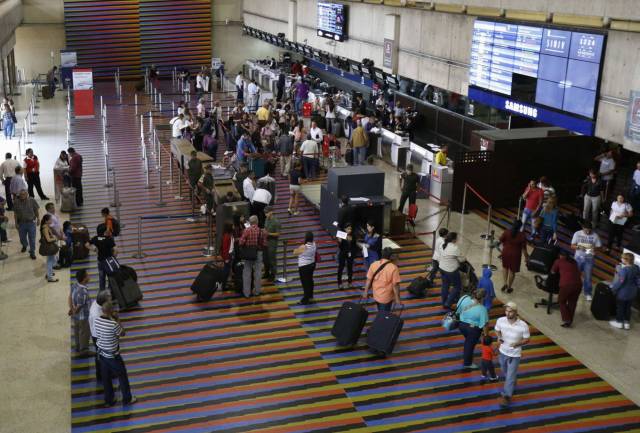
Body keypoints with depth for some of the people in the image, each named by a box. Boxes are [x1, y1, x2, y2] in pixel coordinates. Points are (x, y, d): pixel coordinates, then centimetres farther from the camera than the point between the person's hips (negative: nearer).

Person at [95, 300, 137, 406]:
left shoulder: (97, 321, -10)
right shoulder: (113, 325, -31)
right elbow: (122, 334, -13)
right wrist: (117, 319, -9)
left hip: (101, 353, 6)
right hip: (112, 356, -6)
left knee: (106, 378, 19)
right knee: (122, 376, 14)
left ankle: (109, 400, 32)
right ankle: (127, 399, 29)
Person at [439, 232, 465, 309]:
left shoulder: (443, 245, 1)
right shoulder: (455, 248, -22)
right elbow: (461, 259, -12)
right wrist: (465, 259, 11)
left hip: (442, 268, 8)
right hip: (451, 271, -8)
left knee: (445, 286, 20)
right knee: (457, 287, 8)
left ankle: (444, 303, 31)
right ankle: (448, 304, 6)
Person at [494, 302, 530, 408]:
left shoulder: (523, 326, -27)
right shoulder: (500, 321, -17)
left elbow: (527, 339, -11)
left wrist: (517, 344, -29)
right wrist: (499, 338, -15)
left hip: (515, 354, -5)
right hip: (503, 351, 5)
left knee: (510, 376, 2)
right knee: (505, 373, 27)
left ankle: (507, 396, 18)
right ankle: (512, 385, 58)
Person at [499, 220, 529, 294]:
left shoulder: (506, 232, -12)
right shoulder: (522, 235, -18)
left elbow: (501, 241, -1)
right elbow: (524, 248, -12)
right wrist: (526, 257, 1)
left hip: (506, 253, 2)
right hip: (515, 255, -2)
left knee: (505, 267, 26)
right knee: (512, 271, 13)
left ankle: (505, 283, 18)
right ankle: (509, 287, 25)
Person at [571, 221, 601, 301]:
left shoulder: (595, 235, -6)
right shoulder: (577, 234, -5)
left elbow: (599, 247, -1)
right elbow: (572, 246, -3)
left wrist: (594, 248, -23)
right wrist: (579, 247, -24)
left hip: (589, 258, -1)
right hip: (578, 257, 1)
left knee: (588, 277, 2)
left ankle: (587, 294, 15)